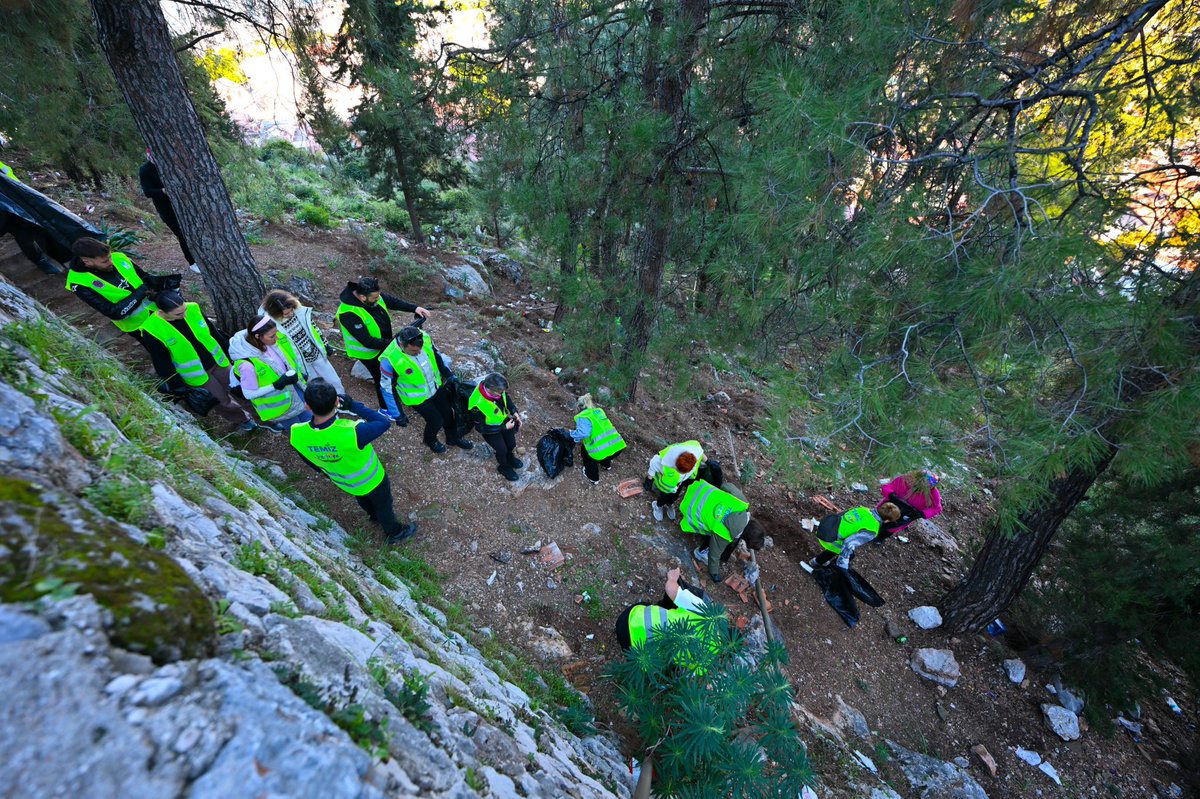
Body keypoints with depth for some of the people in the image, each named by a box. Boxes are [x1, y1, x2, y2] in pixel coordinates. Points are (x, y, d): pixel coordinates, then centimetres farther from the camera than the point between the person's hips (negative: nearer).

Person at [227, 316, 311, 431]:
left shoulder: (272, 341, -17)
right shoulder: (247, 364, -35)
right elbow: (249, 393, -23)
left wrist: (299, 373, -1)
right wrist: (278, 385, -29)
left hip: (293, 387, 5)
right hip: (277, 404, -5)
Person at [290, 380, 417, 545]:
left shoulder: (296, 434, -31)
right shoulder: (350, 433, -47)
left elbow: (309, 461, -8)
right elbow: (385, 422, -28)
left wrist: (329, 473, 13)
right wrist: (353, 405, -24)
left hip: (343, 482, 4)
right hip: (371, 480, -4)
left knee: (363, 500, 37)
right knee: (383, 505, 28)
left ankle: (376, 516, 68)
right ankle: (394, 533, 55)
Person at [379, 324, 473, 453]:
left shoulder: (425, 338, -23)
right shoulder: (390, 360, -34)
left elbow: (437, 356, -2)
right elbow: (388, 388, -20)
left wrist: (450, 376, 5)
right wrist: (398, 414, -13)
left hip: (437, 386, 5)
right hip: (417, 397, -5)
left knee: (448, 413, 20)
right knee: (436, 421, 6)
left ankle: (453, 437, 50)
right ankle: (430, 440, 41)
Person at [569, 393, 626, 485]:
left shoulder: (582, 417, -4)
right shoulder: (599, 411, 18)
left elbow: (583, 433, -22)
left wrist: (572, 434, -1)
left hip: (603, 452, -6)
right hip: (618, 445, 7)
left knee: (585, 449, 26)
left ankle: (593, 478, 37)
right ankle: (607, 464, 65)